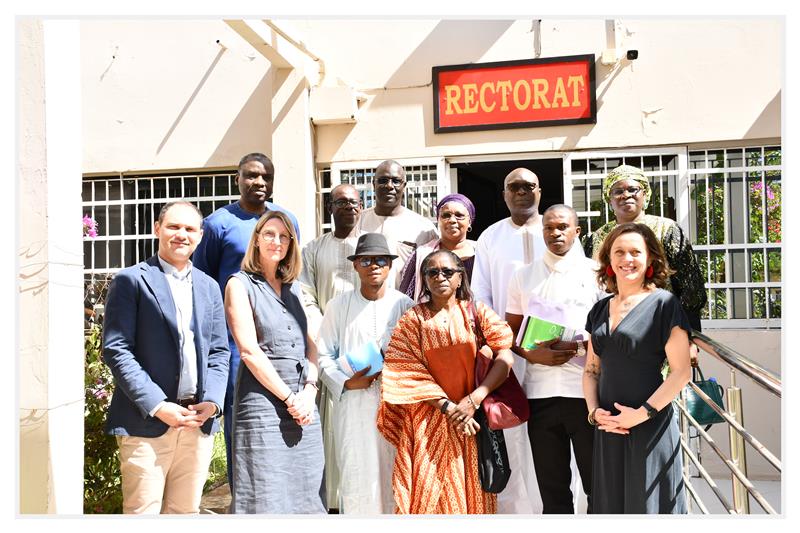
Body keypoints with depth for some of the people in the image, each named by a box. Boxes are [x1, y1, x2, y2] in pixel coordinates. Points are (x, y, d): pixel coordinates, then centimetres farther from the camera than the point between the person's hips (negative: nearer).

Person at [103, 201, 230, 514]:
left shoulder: (209, 287, 15)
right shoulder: (131, 280, -1)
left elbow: (219, 351, 13)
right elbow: (116, 349, -8)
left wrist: (212, 401, -3)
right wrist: (157, 405, -15)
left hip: (199, 422, 5)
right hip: (147, 422, -4)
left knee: (186, 511, 13)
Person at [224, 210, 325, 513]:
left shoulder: (293, 288, 17)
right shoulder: (240, 284, 0)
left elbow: (310, 344, 13)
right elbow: (249, 351, -9)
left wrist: (309, 390, -4)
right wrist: (289, 398, -11)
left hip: (303, 406, 6)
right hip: (263, 403, -5)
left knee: (305, 495, 8)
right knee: (266, 499, -2)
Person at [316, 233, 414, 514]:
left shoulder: (404, 305, 4)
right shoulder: (338, 305, 5)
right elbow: (324, 355, 6)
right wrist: (345, 383, -9)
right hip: (352, 402, 0)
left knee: (393, 474, 4)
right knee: (355, 475, 2)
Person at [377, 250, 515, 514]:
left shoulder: (477, 312, 3)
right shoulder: (413, 319, 2)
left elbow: (505, 356, -7)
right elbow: (411, 372, -5)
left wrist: (474, 399, -17)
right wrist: (448, 407, -14)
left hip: (473, 418, 1)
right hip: (428, 420, -1)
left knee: (471, 490, 4)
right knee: (430, 490, -3)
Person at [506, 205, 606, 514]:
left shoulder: (595, 272, 5)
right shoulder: (523, 277, 10)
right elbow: (510, 333, 12)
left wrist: (579, 346, -14)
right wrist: (533, 354, -8)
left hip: (587, 391, -1)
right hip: (540, 392, 2)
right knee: (552, 489, 11)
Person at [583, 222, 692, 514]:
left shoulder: (663, 304, -7)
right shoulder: (600, 310, 10)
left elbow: (681, 371, -11)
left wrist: (643, 413, -15)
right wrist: (594, 411, -1)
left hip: (649, 427, -5)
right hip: (607, 426, 5)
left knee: (646, 503, 7)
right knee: (611, 502, 14)